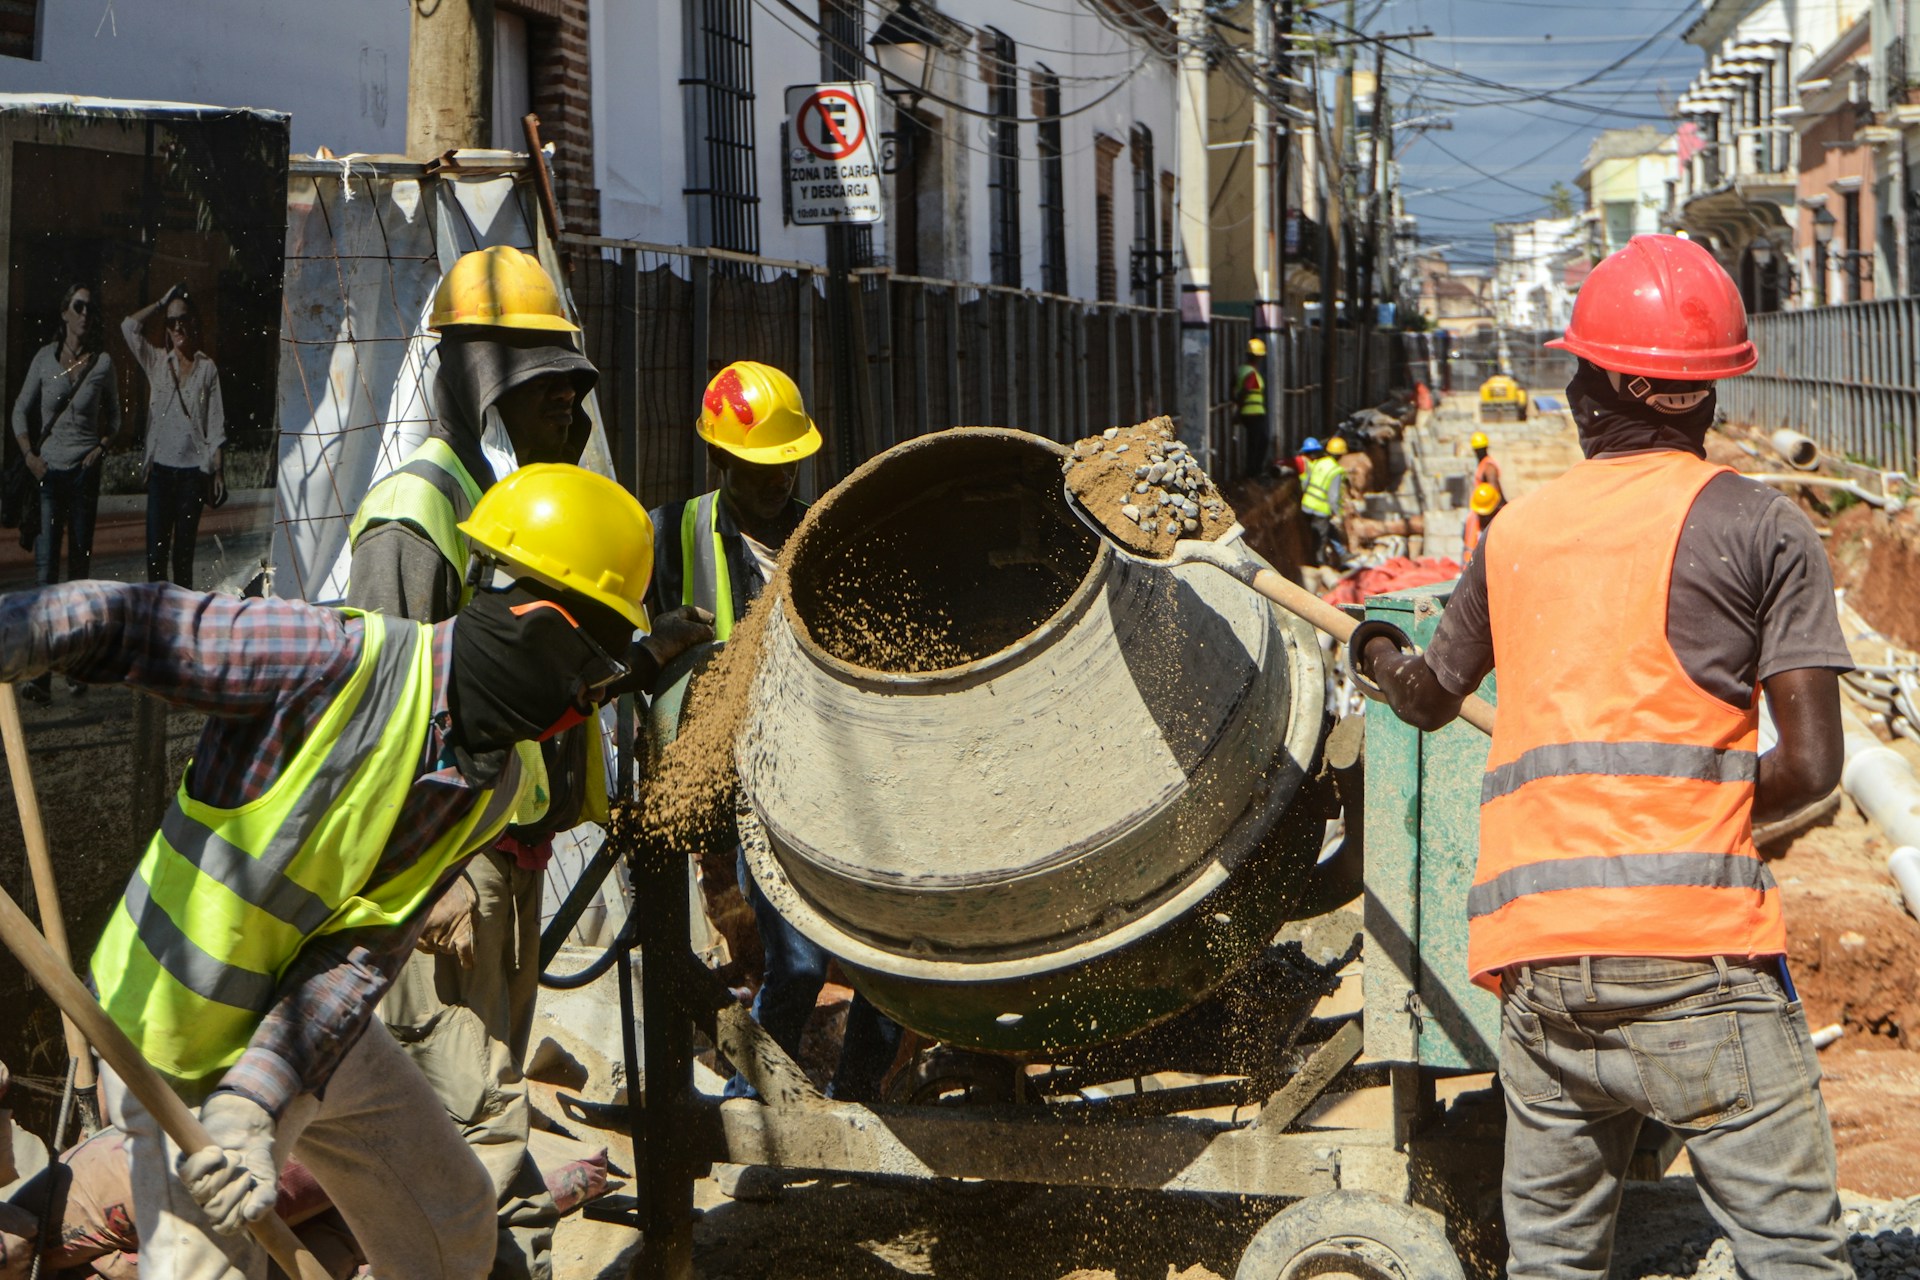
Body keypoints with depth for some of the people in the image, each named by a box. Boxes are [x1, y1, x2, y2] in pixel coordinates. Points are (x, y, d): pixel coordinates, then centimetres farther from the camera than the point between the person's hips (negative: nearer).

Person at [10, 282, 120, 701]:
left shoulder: (103, 362, 3)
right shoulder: (45, 358, 3)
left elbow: (115, 415, 15)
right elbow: (21, 411, 8)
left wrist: (102, 446, -2)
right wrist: (29, 455, -4)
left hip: (84, 472, 0)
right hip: (47, 471, 0)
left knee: (80, 564, 4)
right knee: (46, 565, -8)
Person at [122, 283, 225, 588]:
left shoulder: (207, 367, 5)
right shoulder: (157, 362, 11)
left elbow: (216, 426, 3)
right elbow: (129, 326, 1)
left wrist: (218, 472, -2)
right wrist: (161, 303, 6)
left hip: (193, 468, -1)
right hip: (161, 466, 1)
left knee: (184, 548, 3)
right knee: (155, 545, -6)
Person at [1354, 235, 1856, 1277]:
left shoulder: (1517, 531, 14)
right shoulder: (1756, 524, 1)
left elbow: (1429, 698, 31)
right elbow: (1813, 763, -3)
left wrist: (1381, 657, 53)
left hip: (1538, 961, 5)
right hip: (1694, 954, -4)